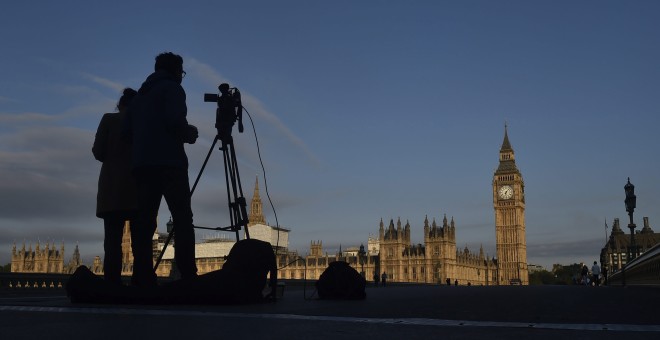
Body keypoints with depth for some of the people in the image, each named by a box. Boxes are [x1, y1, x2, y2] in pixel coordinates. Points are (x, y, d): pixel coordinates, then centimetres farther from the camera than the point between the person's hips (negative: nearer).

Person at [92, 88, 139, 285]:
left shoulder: (109, 119, 6)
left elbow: (98, 152, 2)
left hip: (112, 187, -1)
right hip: (140, 186, 1)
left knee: (113, 239, -4)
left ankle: (112, 283, -13)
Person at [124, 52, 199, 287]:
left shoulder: (141, 93, 23)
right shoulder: (172, 88, 2)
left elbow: (127, 132, 18)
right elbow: (174, 121, -13)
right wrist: (189, 133, 5)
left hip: (142, 164, 7)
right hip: (168, 163, -7)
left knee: (144, 221, 2)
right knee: (182, 219, -8)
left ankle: (142, 279, -5)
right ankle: (188, 277, -16)